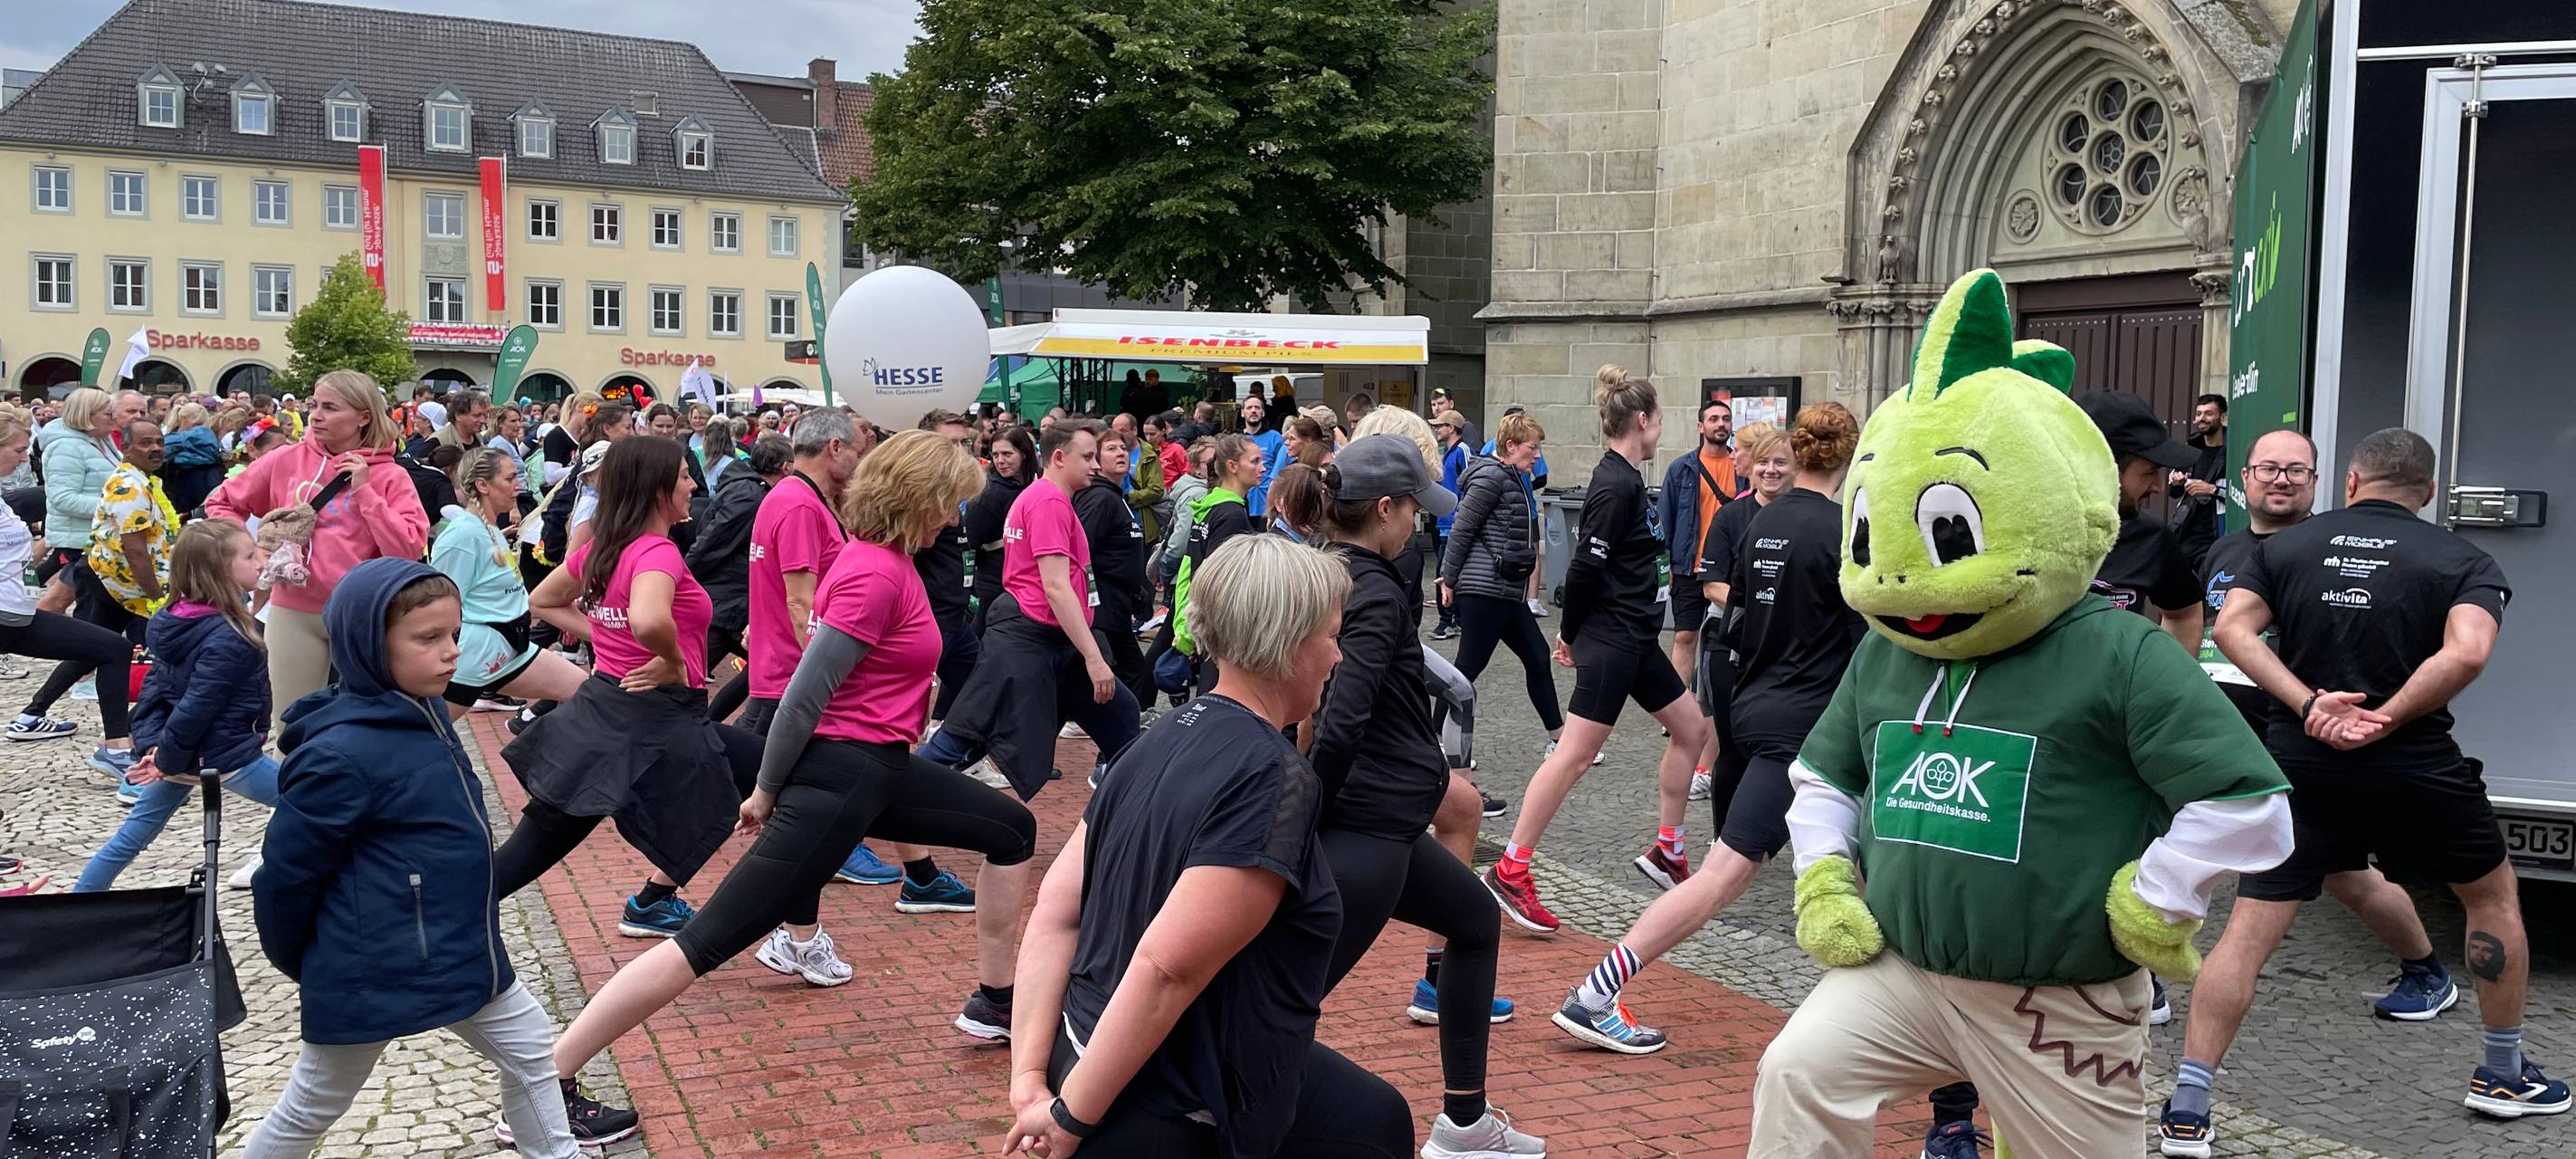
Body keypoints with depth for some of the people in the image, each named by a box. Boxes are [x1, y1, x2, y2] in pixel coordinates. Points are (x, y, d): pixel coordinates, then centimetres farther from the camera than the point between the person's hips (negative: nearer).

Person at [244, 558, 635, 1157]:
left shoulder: (425, 714, 3)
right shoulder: (341, 754, -25)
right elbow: (286, 873, -17)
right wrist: (302, 964, -2)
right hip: (376, 973, -8)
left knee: (530, 1047, 15)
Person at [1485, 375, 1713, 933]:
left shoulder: (1623, 479, 14)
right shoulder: (1617, 485, -17)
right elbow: (1584, 567, -21)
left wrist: (1575, 634, 15)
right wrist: (1572, 634, -9)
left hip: (1636, 639, 10)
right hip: (1612, 640, -10)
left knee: (1691, 729, 15)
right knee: (1575, 753, -10)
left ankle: (1666, 853, 24)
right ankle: (1510, 870, -5)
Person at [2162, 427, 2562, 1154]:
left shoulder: (2285, 546, 8)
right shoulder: (2463, 561, 2)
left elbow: (2232, 628, -8)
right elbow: (2465, 653, -18)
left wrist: (2310, 705, -12)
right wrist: (2387, 721, -12)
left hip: (2299, 760, 1)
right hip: (2415, 765, -1)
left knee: (2249, 930, 2)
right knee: (2493, 894, 25)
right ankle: (2504, 1075, 37)